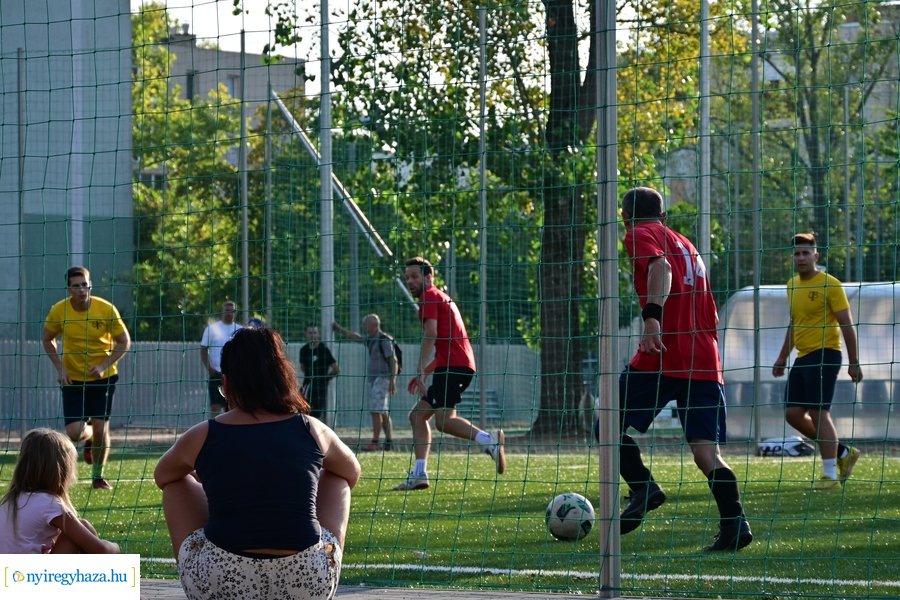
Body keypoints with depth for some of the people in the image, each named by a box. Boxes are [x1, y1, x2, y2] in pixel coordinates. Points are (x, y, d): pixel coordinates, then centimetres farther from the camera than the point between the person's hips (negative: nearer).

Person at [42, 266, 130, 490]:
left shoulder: (106, 309, -14)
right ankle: (90, 437, 30)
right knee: (74, 433, -9)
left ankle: (98, 476, 18)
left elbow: (124, 342, -5)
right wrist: (60, 368, -7)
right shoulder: (58, 311, -11)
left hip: (103, 378, -1)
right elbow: (48, 340, 6)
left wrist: (104, 366, -17)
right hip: (72, 378, 1)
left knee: (100, 427, -5)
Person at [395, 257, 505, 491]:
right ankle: (419, 474, 4)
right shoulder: (443, 298, 30)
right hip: (463, 365, 10)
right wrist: (424, 373, 26)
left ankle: (489, 440, -35)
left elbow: (431, 334, -15)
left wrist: (421, 372, -18)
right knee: (417, 415, 11)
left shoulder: (429, 297, 0)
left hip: (453, 366, -10)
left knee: (444, 420, -21)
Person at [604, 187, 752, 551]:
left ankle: (643, 489, -11)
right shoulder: (687, 245, 28)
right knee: (706, 451, 1)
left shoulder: (640, 235, 6)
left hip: (663, 356, -6)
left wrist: (652, 316, -29)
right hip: (706, 363, 7)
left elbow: (660, 267, -17)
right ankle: (734, 523, -15)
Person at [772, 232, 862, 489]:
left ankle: (831, 475, -10)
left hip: (825, 355, -8)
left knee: (818, 413, -13)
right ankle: (843, 453, 18)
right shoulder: (793, 285, 15)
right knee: (793, 413, 4)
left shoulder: (830, 285, -9)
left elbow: (847, 325, -10)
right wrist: (783, 357, 24)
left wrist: (854, 362, -12)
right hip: (803, 358, 8)